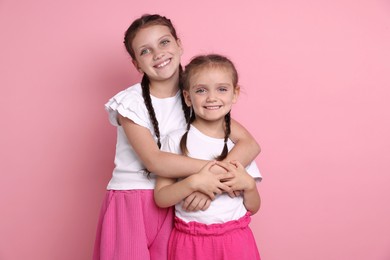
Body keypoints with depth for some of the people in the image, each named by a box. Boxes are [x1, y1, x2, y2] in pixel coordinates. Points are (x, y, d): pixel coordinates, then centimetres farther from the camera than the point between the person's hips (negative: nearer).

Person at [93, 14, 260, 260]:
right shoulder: (130, 102, -9)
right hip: (130, 205, -2)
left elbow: (250, 144, -10)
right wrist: (209, 169, -27)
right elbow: (154, 160, -20)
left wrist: (209, 181, -25)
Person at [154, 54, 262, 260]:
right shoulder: (177, 140, -6)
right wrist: (194, 182, -20)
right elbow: (160, 198, -7)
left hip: (236, 241, 2)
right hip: (191, 242, -2)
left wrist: (249, 184, -13)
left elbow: (253, 208, 6)